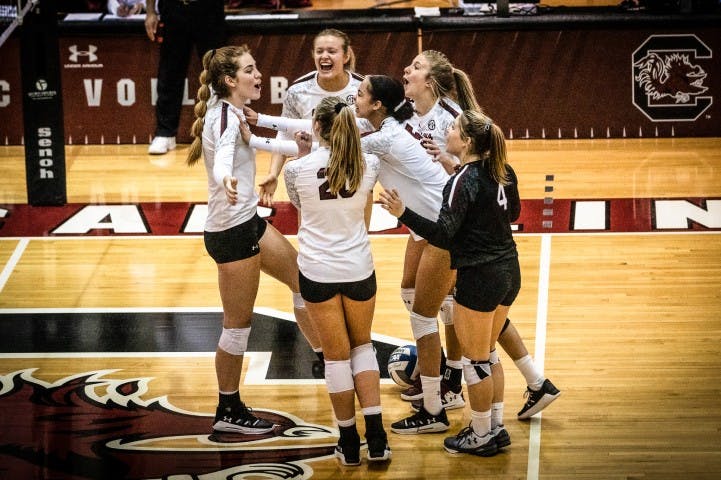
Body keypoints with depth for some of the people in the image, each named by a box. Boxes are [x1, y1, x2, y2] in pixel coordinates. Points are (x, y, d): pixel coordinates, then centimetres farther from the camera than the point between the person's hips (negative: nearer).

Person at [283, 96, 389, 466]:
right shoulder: (369, 165, -5)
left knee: (336, 355, 9)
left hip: (317, 272, -2)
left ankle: (349, 444, 17)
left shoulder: (297, 169, -11)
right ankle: (376, 438, 10)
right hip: (358, 269, 2)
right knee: (362, 345, 19)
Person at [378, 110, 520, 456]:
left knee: (475, 361, 6)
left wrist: (403, 213, -25)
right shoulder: (502, 172, 3)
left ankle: (481, 436, 16)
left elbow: (443, 235, -23)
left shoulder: (463, 182, -20)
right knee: (486, 355, 21)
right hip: (508, 271, 8)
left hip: (479, 279, -8)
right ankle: (494, 427, 28)